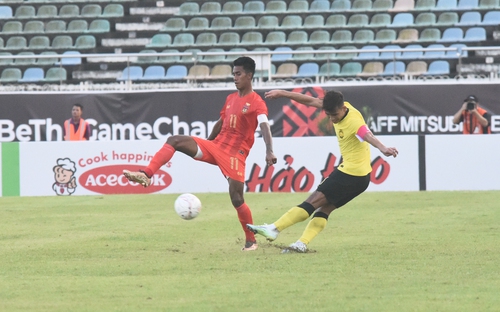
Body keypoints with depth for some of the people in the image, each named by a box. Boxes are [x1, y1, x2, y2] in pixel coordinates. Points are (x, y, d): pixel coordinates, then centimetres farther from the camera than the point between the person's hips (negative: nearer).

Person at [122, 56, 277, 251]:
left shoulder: (256, 102, -10)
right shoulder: (230, 99, 14)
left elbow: (264, 126, -25)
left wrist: (269, 151, -41)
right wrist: (206, 143, 34)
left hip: (235, 155, -7)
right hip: (214, 146, 7)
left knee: (236, 199, -12)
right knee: (174, 140, -9)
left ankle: (251, 241, 4)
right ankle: (146, 175, -20)